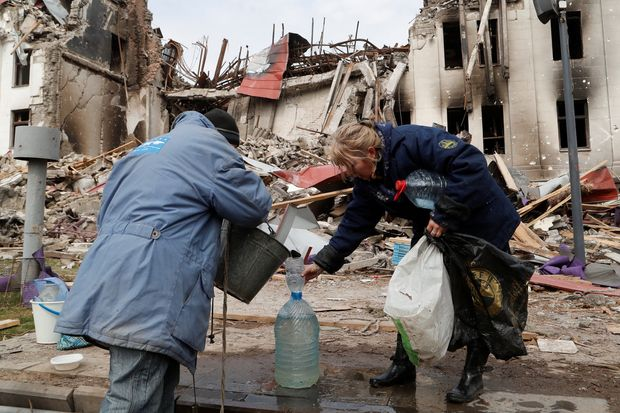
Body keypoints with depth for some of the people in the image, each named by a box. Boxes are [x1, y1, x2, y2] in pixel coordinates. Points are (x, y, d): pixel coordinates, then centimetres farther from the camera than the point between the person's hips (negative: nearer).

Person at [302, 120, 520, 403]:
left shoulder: (413, 141, -32)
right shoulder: (366, 181, -7)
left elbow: (471, 163, -36)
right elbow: (355, 223, -4)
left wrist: (444, 214, -36)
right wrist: (322, 263, -9)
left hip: (482, 225, -7)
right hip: (432, 231, 7)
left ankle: (473, 374, 21)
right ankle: (403, 366, 21)